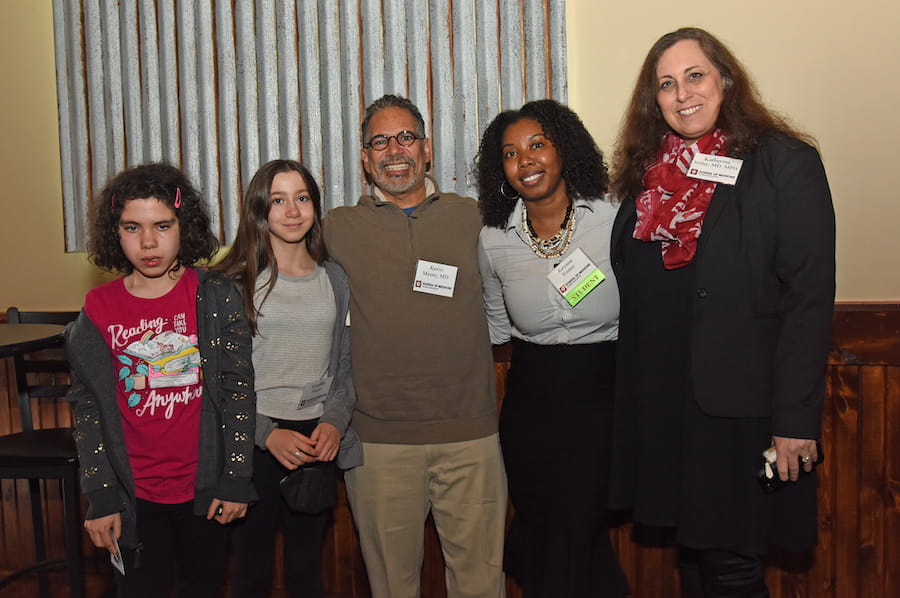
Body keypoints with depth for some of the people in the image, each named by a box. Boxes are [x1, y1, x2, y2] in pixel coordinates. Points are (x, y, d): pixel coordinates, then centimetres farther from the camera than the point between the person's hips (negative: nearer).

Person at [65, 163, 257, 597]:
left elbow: (238, 390, -3)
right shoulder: (98, 309, -1)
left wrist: (236, 479, -5)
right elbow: (87, 407, 2)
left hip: (205, 489, 0)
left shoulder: (216, 297, -4)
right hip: (133, 496, 0)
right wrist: (100, 497, -1)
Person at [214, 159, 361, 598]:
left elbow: (345, 364, 11)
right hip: (254, 442, -3)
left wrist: (334, 421, -5)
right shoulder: (236, 282, -4)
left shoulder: (334, 278, 8)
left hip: (318, 441, 3)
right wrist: (267, 433, -15)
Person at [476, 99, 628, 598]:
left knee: (575, 534, -2)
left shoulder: (614, 220, -9)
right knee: (538, 527, 14)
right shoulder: (494, 241, 0)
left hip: (601, 395, -3)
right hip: (529, 402, 3)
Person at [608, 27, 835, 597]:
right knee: (691, 551, 18)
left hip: (740, 407, -5)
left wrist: (796, 419, -16)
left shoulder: (784, 164, -9)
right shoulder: (647, 171, 8)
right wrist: (632, 392, 8)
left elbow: (810, 300, -13)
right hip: (659, 404, 5)